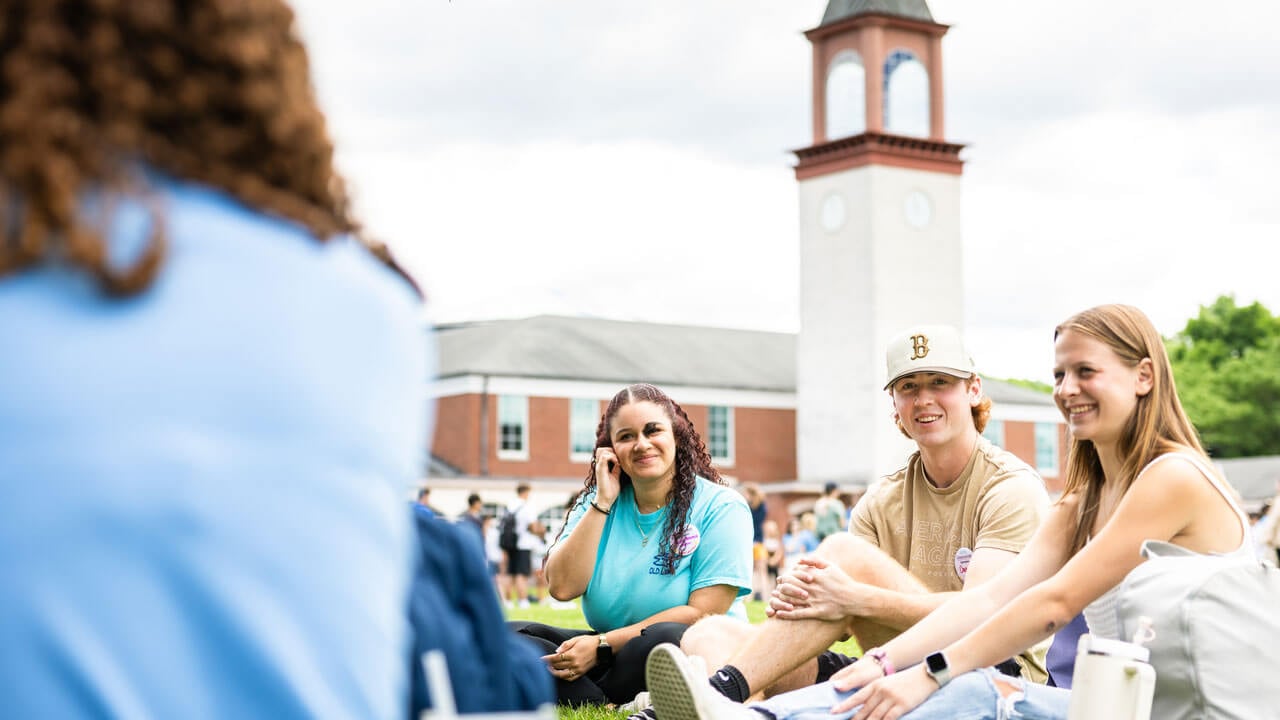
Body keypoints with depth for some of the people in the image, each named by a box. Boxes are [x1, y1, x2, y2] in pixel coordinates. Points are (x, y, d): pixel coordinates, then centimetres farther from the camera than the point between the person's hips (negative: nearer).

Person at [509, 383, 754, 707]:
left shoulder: (721, 507, -7)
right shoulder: (597, 502, 8)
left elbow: (703, 613, -14)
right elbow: (562, 587, -4)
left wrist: (603, 645, -17)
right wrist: (602, 503, -9)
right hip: (605, 657, 6)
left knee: (664, 638, -39)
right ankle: (611, 708, -31)